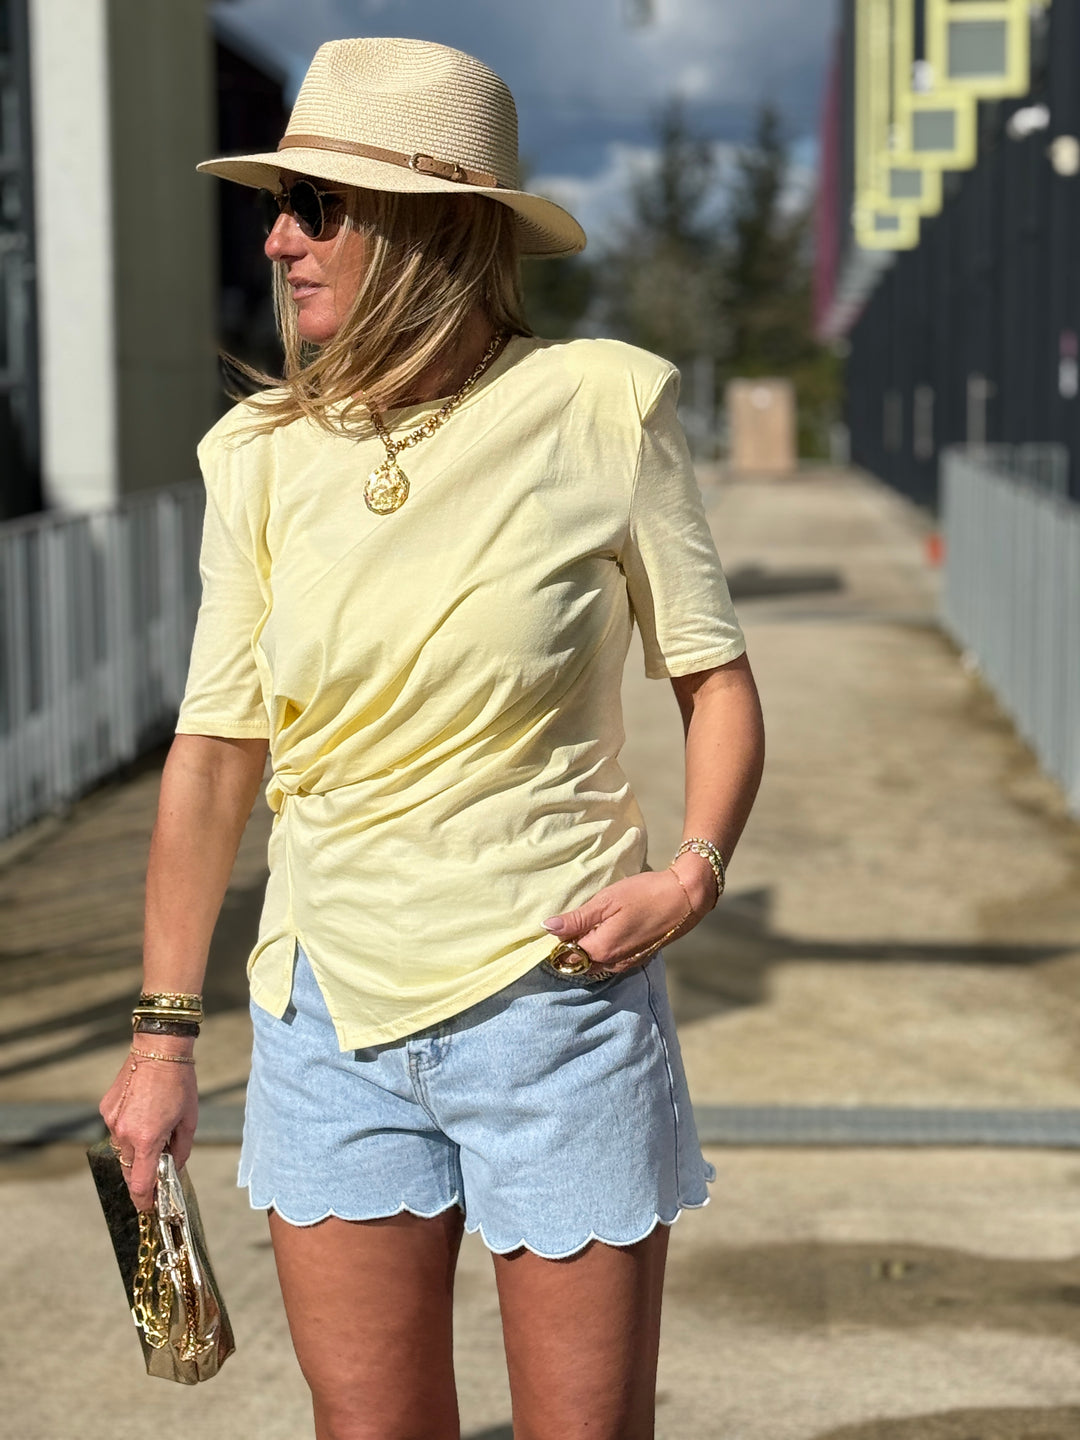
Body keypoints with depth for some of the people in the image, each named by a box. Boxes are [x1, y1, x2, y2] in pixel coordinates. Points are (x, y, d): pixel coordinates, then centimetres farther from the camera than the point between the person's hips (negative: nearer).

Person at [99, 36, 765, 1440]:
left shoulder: (601, 404, -8)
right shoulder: (261, 453, 0)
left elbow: (715, 677, 2)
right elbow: (215, 748, 5)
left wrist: (694, 873, -16)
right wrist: (164, 1031, 7)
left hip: (555, 1002, -2)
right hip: (331, 1013, 3)